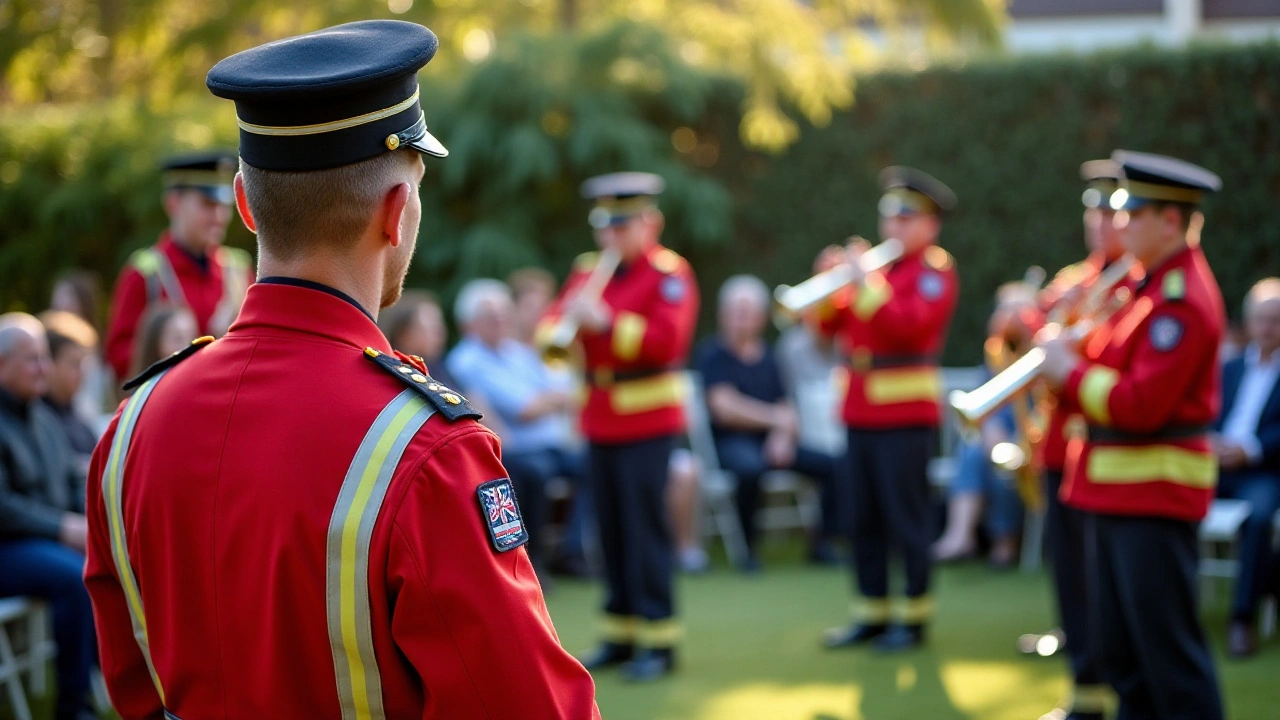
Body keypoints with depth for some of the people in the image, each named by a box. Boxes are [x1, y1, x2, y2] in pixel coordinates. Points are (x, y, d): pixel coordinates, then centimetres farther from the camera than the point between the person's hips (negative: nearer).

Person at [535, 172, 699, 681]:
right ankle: (621, 632, 16)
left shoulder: (669, 274, -7)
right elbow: (553, 321, 10)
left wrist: (606, 320, -28)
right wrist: (554, 329, -14)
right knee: (611, 527, 9)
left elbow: (667, 338, -20)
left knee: (645, 526, -5)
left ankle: (658, 637, 0)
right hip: (600, 419, 6)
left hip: (648, 419, -6)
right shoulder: (588, 269, 12)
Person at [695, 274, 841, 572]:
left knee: (830, 465, -12)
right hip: (730, 443, -6)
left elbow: (786, 409, 12)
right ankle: (748, 545, -19)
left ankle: (821, 542, 1)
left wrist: (783, 437, -10)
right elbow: (725, 408, -16)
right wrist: (776, 419, -18)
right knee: (750, 467, -39)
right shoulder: (713, 354, -5)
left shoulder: (767, 357, 12)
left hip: (771, 442, 6)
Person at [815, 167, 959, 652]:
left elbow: (911, 325, -21)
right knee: (865, 519, 10)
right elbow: (831, 326, 14)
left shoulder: (935, 270, -4)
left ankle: (915, 616, 5)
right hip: (862, 411, 7)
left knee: (907, 518, -3)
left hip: (906, 413, -7)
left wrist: (866, 284, -21)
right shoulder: (876, 263, 16)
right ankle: (872, 614, 17)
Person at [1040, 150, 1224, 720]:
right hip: (1116, 493, 10)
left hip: (1154, 497, -10)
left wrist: (1071, 372, -13)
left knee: (1168, 647, -5)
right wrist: (1069, 361, -1)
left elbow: (1142, 404, -24)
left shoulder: (1182, 300, -18)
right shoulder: (1153, 284, 14)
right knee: (1120, 649, 15)